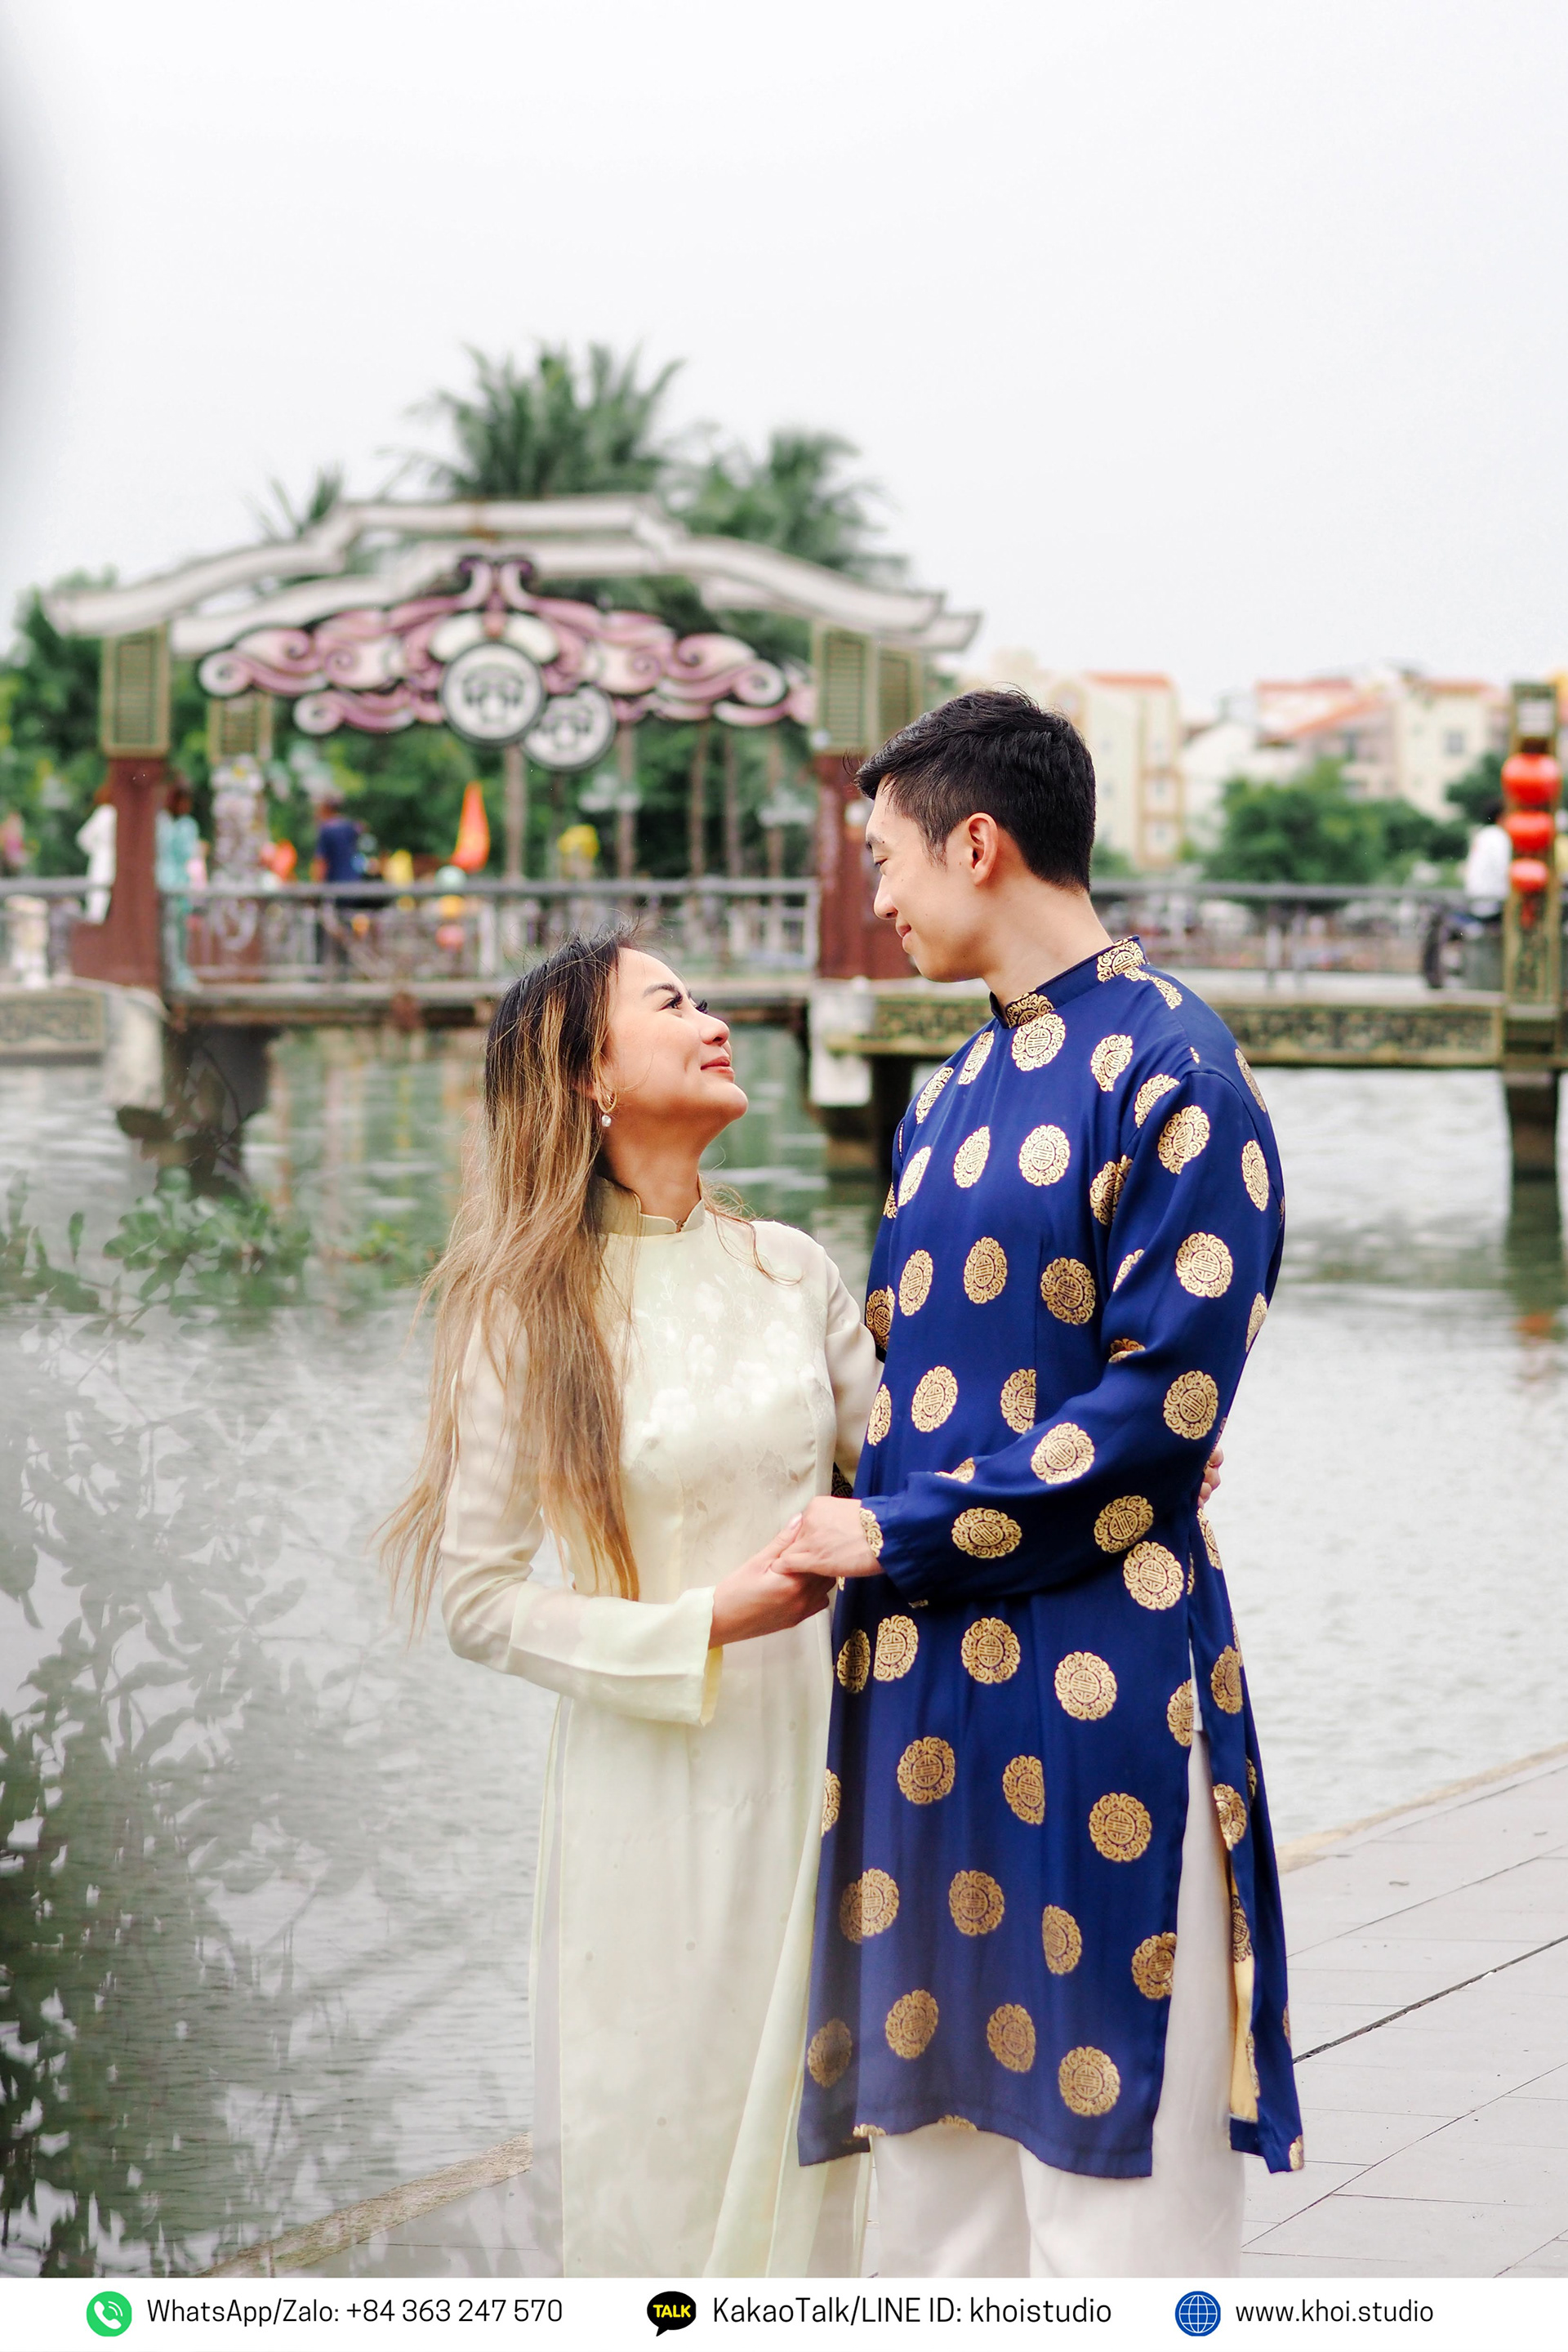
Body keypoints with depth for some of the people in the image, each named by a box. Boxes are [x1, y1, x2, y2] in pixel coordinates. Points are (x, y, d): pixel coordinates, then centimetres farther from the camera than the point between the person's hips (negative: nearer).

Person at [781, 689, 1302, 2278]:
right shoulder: (950, 1096, 16)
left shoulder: (1168, 1070, -10)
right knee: (934, 2112, 12)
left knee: (1110, 2163, -3)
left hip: (1094, 1672, -8)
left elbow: (1163, 1405, -16)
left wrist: (897, 1537, -12)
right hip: (922, 1671, 8)